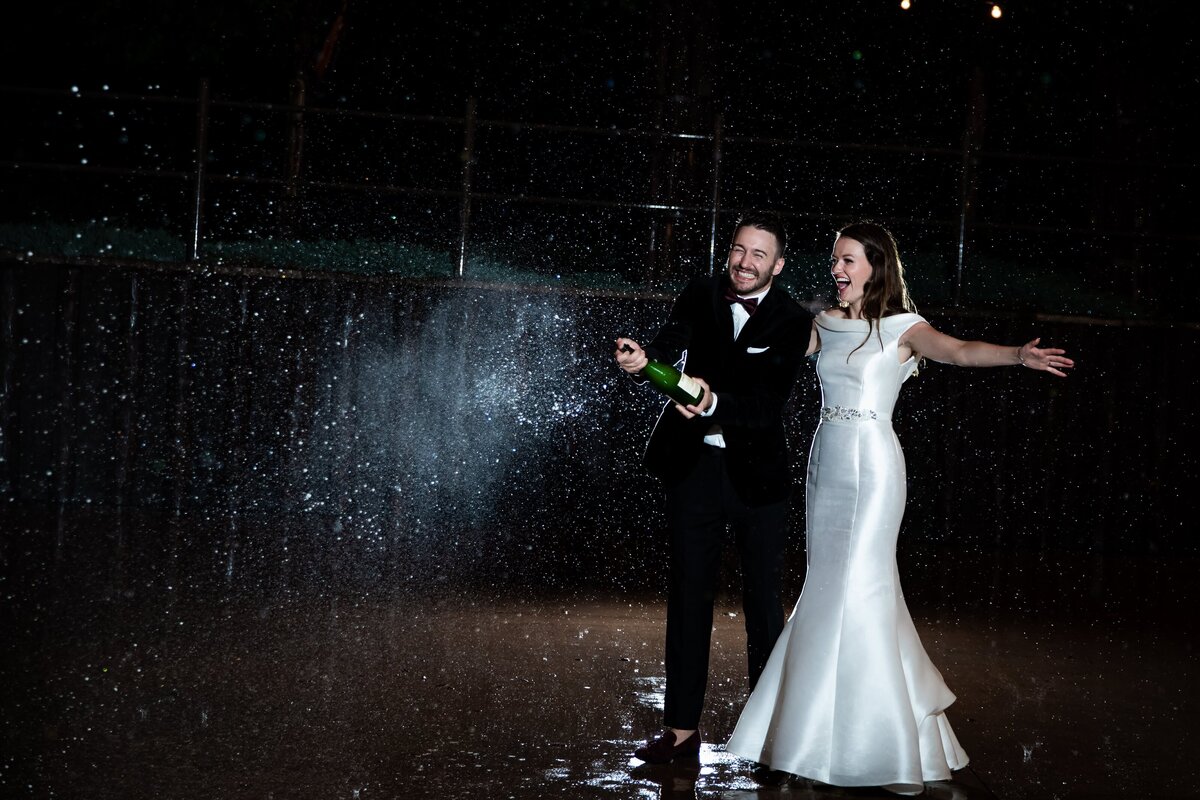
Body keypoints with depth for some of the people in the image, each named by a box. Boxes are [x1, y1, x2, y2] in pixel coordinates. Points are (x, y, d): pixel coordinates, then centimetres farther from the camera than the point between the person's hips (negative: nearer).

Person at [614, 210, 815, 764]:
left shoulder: (793, 323, -10)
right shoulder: (701, 296, -2)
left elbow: (768, 404, -21)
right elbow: (671, 344, -20)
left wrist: (714, 403, -39)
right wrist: (643, 359, -43)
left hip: (757, 473, -2)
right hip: (694, 466, 2)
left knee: (763, 599, 8)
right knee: (688, 598, 6)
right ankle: (681, 728, 13)